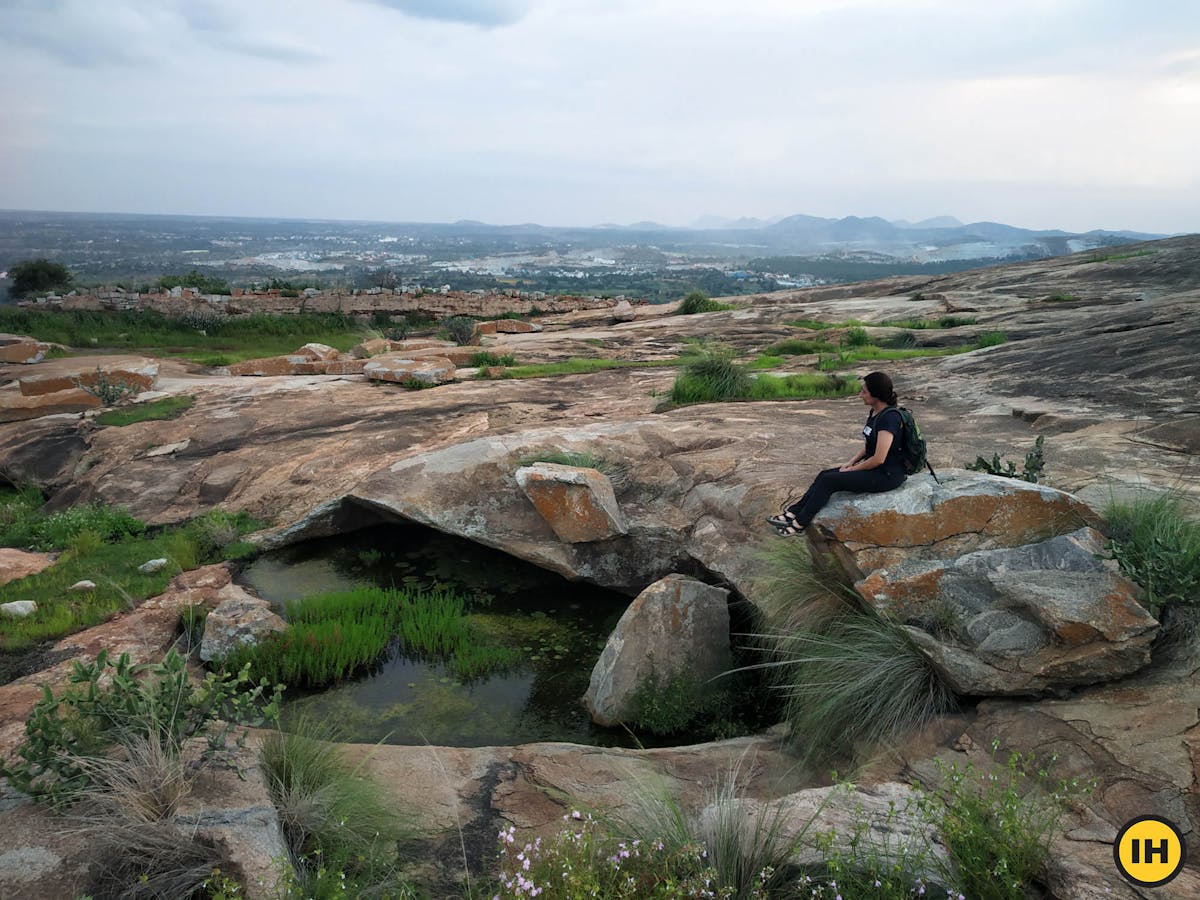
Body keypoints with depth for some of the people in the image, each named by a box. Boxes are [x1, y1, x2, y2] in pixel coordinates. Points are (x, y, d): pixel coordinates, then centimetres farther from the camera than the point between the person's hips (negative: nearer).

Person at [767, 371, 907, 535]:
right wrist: (851, 463, 6)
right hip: (872, 467, 9)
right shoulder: (874, 413, 8)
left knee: (829, 480, -15)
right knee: (825, 475, -2)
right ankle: (793, 513, -3)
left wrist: (853, 469, -11)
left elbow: (879, 458, -24)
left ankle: (800, 523, -7)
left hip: (887, 475, -9)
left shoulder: (889, 417, -22)